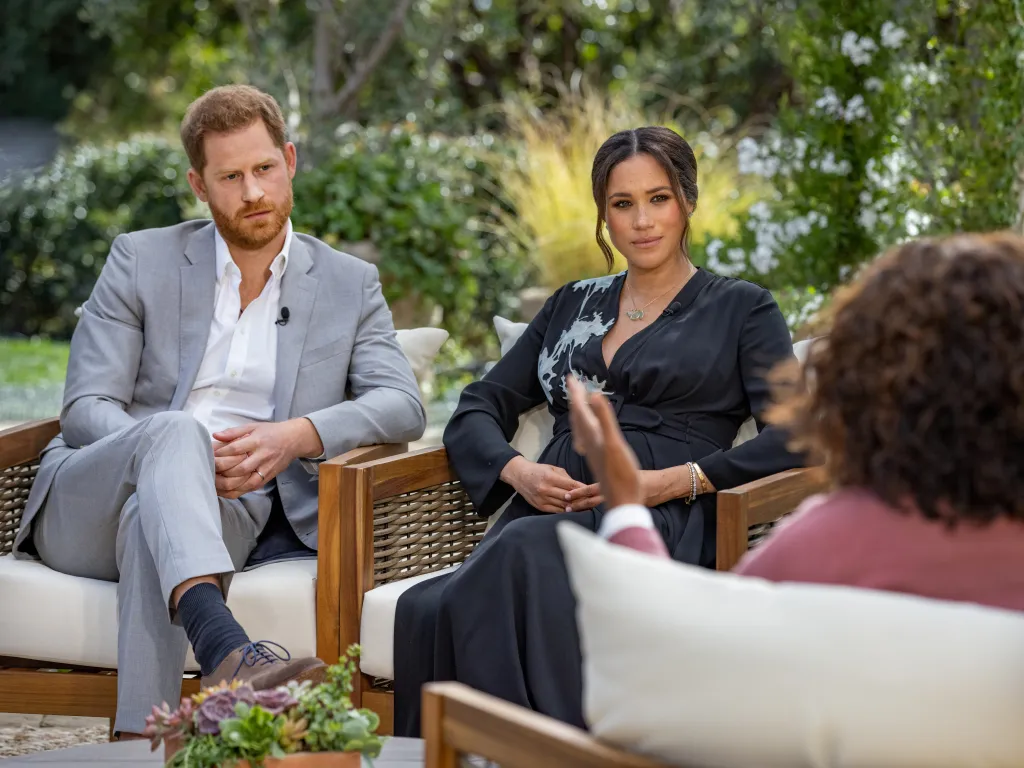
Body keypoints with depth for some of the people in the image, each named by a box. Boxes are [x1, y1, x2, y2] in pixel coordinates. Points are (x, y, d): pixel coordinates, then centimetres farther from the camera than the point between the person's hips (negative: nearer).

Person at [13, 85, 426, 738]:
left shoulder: (349, 284, 13)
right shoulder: (142, 260, 10)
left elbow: (403, 407, 0)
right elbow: (86, 409, 1)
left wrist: (299, 435, -19)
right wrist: (181, 454, -20)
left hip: (228, 509, 1)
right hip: (84, 509, 0)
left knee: (152, 517, -37)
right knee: (177, 429, -36)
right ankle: (224, 649, -60)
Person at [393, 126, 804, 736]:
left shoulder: (740, 309, 15)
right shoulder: (573, 305, 28)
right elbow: (477, 411, 24)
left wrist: (678, 480, -12)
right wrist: (517, 471, 0)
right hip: (546, 515, 4)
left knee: (523, 554, -40)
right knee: (427, 610, -34)